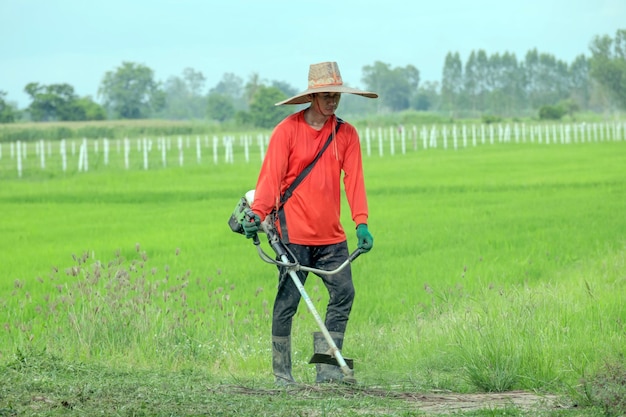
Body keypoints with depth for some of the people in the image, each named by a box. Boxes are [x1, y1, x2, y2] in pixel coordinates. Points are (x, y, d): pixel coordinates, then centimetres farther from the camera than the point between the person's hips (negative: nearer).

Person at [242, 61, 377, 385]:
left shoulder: (346, 134, 7)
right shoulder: (287, 130, -4)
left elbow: (354, 179, 2)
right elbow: (271, 176, -7)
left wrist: (361, 223, -9)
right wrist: (258, 213, -20)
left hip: (331, 235, 4)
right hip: (294, 232, -4)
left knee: (343, 293, -5)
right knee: (287, 300, -1)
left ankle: (327, 368, 2)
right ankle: (281, 372, 7)